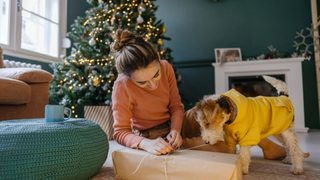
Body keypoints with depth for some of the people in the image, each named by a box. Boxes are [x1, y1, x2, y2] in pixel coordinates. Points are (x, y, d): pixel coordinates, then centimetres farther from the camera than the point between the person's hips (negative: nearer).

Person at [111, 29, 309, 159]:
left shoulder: (165, 67, -12)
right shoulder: (122, 88, -25)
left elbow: (176, 107, -5)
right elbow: (121, 132, -21)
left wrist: (175, 130, -24)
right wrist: (145, 143, -41)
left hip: (174, 126, 5)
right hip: (153, 138, -5)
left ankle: (267, 144, 7)